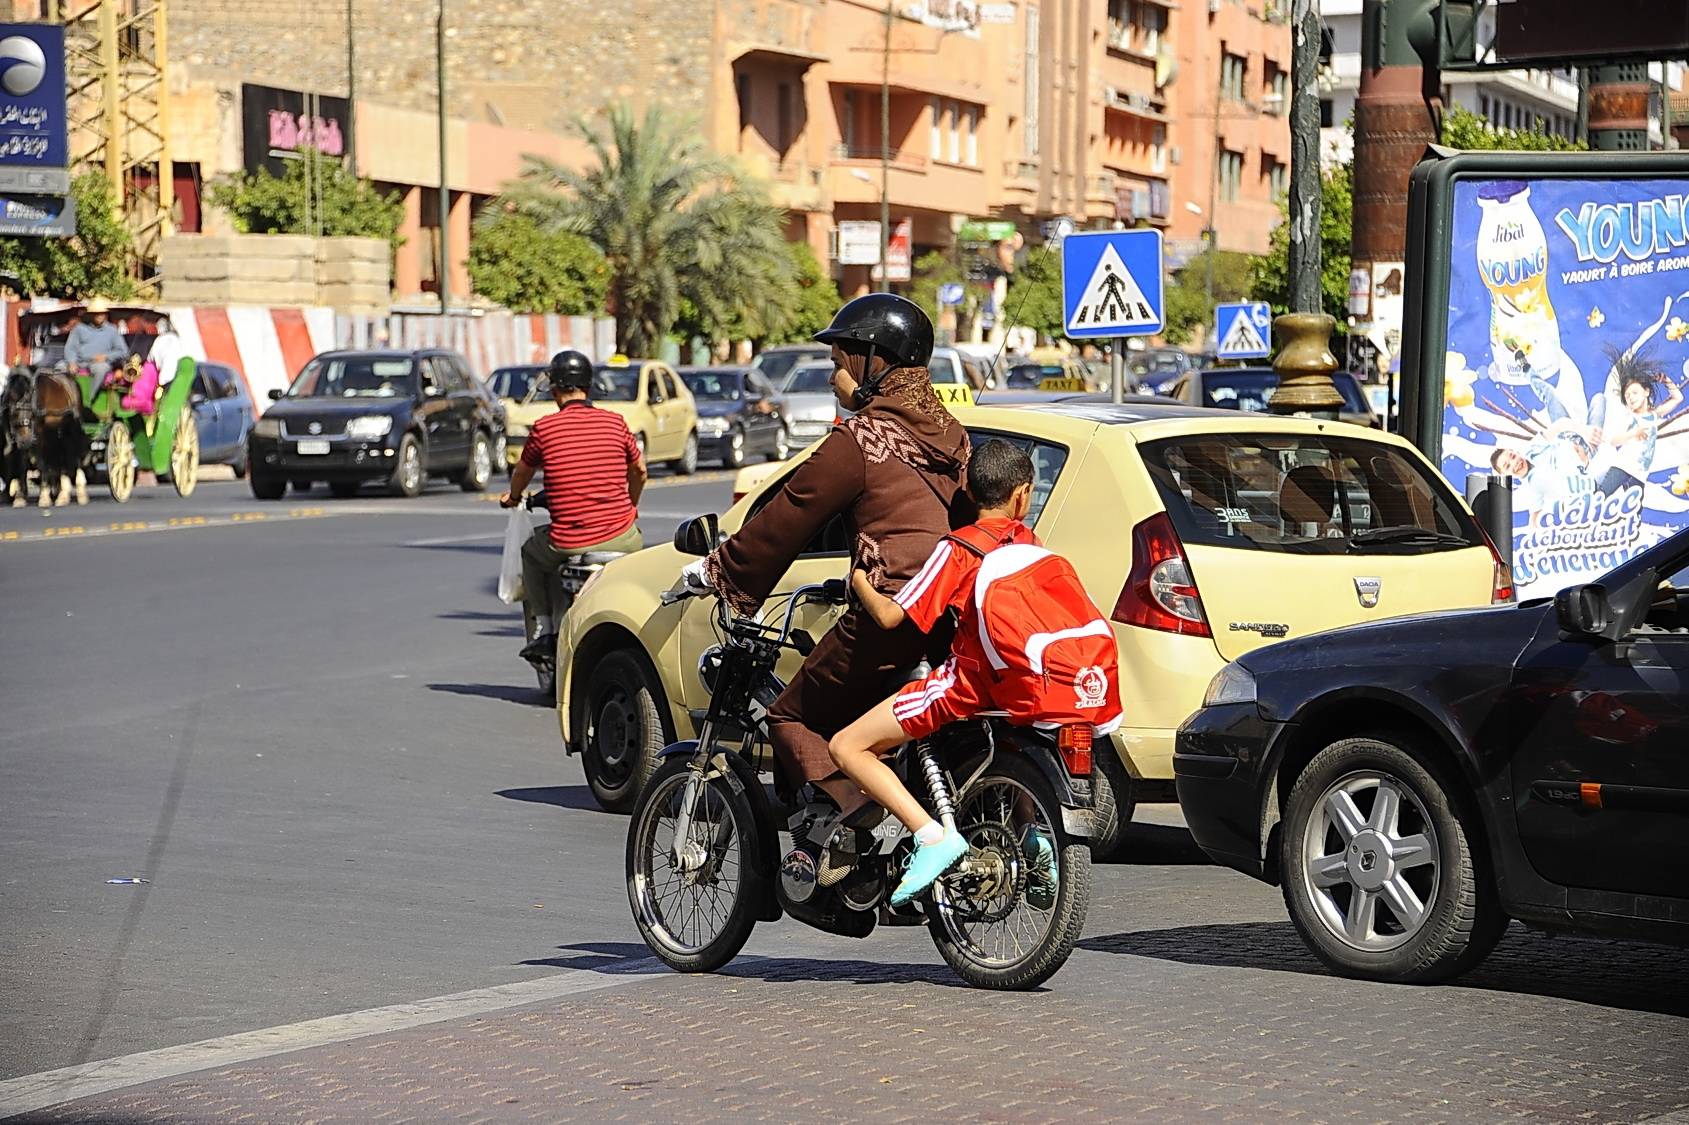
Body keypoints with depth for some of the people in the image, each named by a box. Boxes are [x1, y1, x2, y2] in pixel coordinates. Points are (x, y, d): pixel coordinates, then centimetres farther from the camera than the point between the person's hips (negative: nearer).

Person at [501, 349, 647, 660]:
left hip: (569, 544, -1)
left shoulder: (544, 428, -3)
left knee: (532, 553, 30)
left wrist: (513, 497, 39)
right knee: (637, 542, 35)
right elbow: (639, 471, 19)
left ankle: (543, 629, 22)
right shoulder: (615, 423, 3)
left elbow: (523, 472, 16)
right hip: (620, 538, 2)